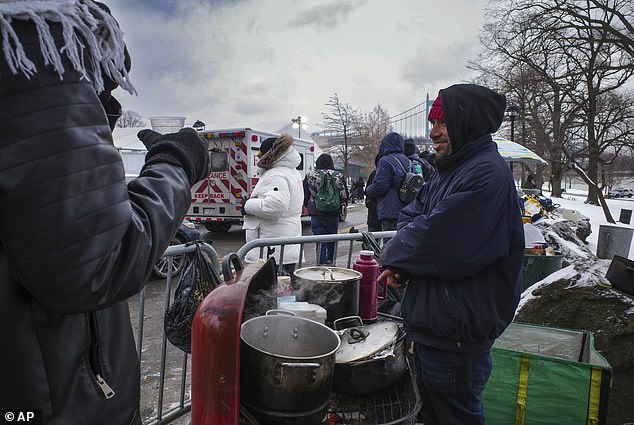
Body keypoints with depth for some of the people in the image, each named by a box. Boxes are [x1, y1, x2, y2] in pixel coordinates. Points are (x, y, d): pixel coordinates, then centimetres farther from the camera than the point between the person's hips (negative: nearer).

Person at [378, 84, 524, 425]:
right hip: (429, 324, 9)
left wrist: (394, 255, -9)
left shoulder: (487, 173, -21)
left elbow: (438, 241, -28)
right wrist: (402, 264, -10)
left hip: (456, 338, -9)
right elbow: (411, 216, 9)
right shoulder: (450, 170, 11)